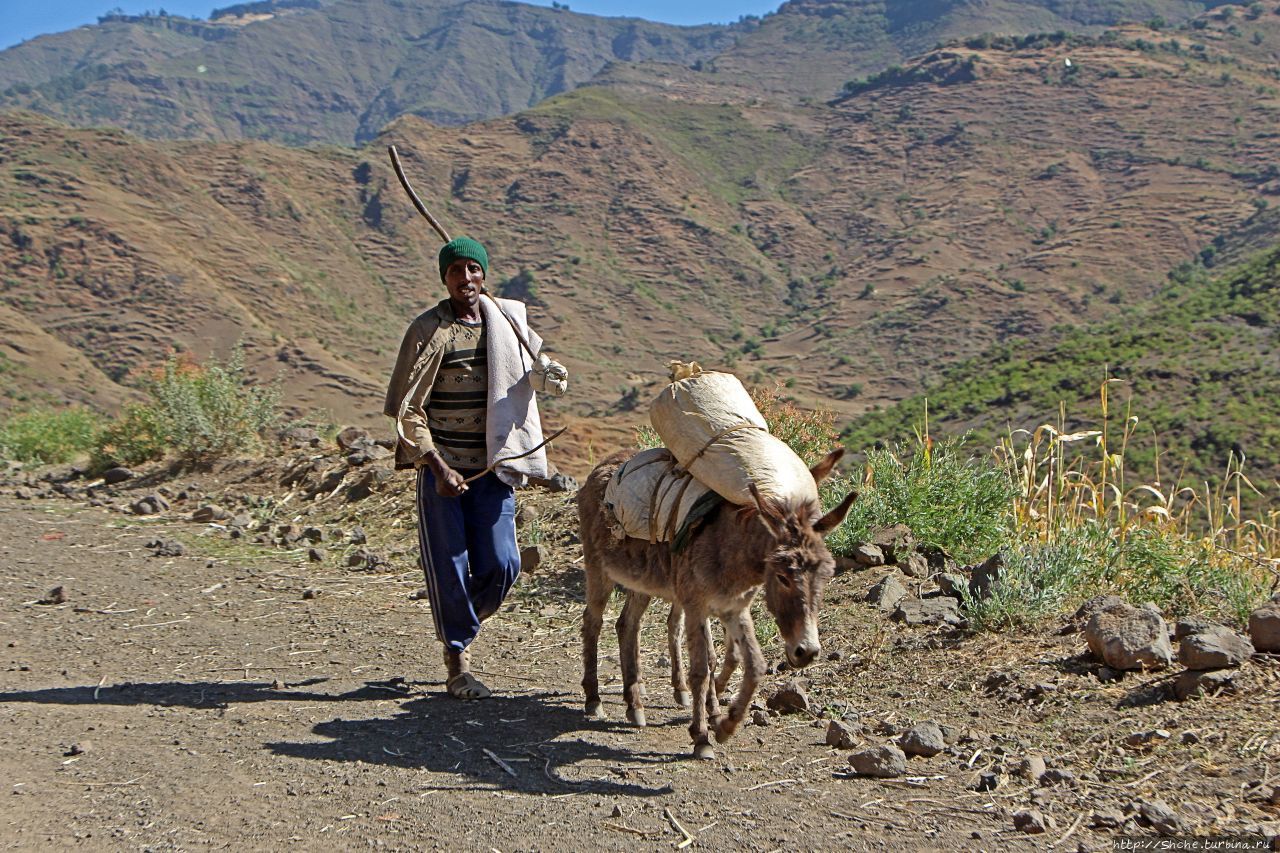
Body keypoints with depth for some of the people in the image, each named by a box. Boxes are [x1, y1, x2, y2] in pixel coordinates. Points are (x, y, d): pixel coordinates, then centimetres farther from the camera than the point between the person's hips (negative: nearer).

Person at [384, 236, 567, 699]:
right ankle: (457, 662, 15)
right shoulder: (428, 330, -6)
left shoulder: (508, 319, 5)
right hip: (441, 465, -3)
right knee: (449, 566, 0)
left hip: (494, 465, 3)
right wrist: (438, 467, -13)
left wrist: (548, 374, -12)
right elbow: (405, 408, -6)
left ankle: (462, 623, 29)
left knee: (501, 564, 0)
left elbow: (539, 370, 14)